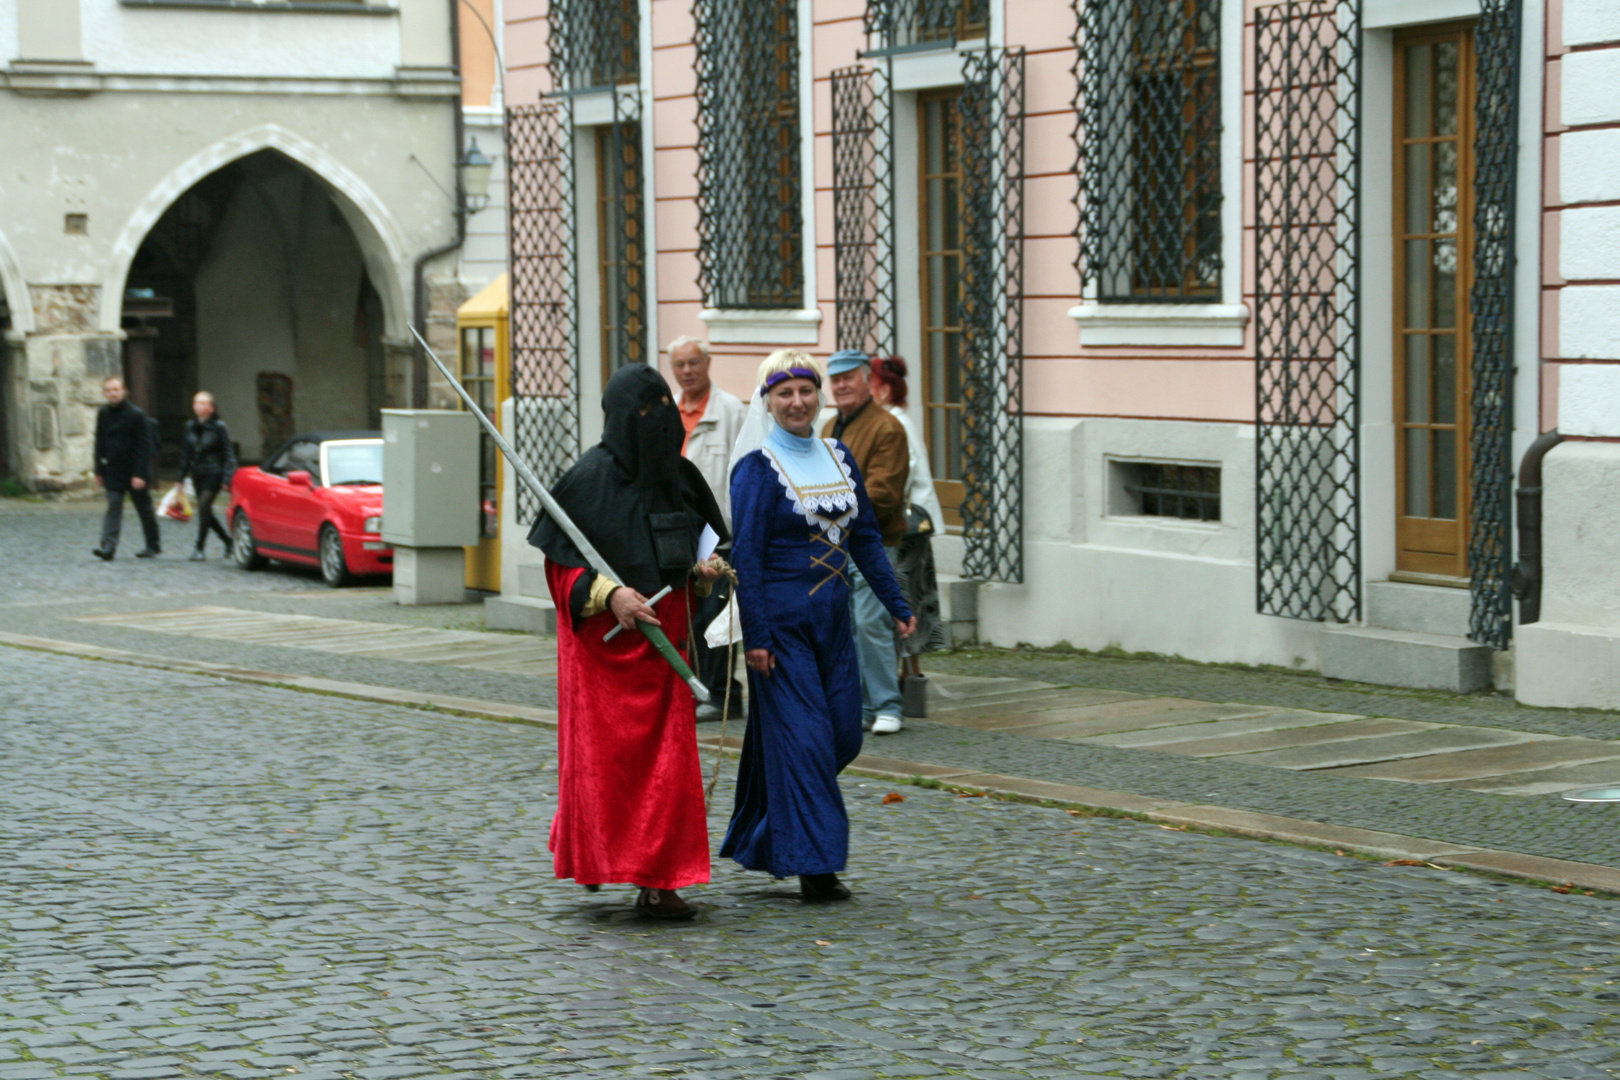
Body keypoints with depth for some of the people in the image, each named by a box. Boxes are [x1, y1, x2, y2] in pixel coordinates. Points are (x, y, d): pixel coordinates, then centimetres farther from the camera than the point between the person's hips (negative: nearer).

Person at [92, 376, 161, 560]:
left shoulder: (136, 415, -11)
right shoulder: (103, 414, 5)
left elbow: (144, 446, -13)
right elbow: (100, 444, 13)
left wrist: (140, 474, -19)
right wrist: (99, 471, 10)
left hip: (134, 470, -4)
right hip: (113, 471, 4)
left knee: (144, 509, 9)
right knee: (113, 507, -7)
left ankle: (153, 545, 22)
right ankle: (108, 547, -15)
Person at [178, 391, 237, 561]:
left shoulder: (219, 427, -7)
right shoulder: (190, 426, 7)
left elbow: (229, 453, -7)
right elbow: (186, 453, 13)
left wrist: (226, 478, -13)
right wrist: (182, 477, 11)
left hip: (213, 473, -6)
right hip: (197, 475, 6)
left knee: (203, 506, -18)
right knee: (205, 511, 8)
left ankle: (199, 548, -14)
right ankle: (228, 540, 26)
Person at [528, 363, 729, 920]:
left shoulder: (680, 475, 7)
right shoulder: (591, 477, -9)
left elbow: (707, 540, 19)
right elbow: (561, 561, -7)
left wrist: (706, 567, -3)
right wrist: (608, 594, -21)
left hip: (662, 636, 5)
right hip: (604, 635, -5)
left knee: (667, 755, 1)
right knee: (604, 753, 0)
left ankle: (657, 880, 6)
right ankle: (589, 856, 18)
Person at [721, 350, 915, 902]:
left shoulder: (839, 458, 10)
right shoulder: (757, 469, -8)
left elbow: (866, 539, 15)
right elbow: (746, 556, -11)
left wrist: (896, 605, 11)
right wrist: (756, 636, -16)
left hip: (833, 619, 7)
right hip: (783, 622, -7)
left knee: (843, 734, 7)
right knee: (801, 736, -7)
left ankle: (763, 839, 23)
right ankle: (811, 863, -2)